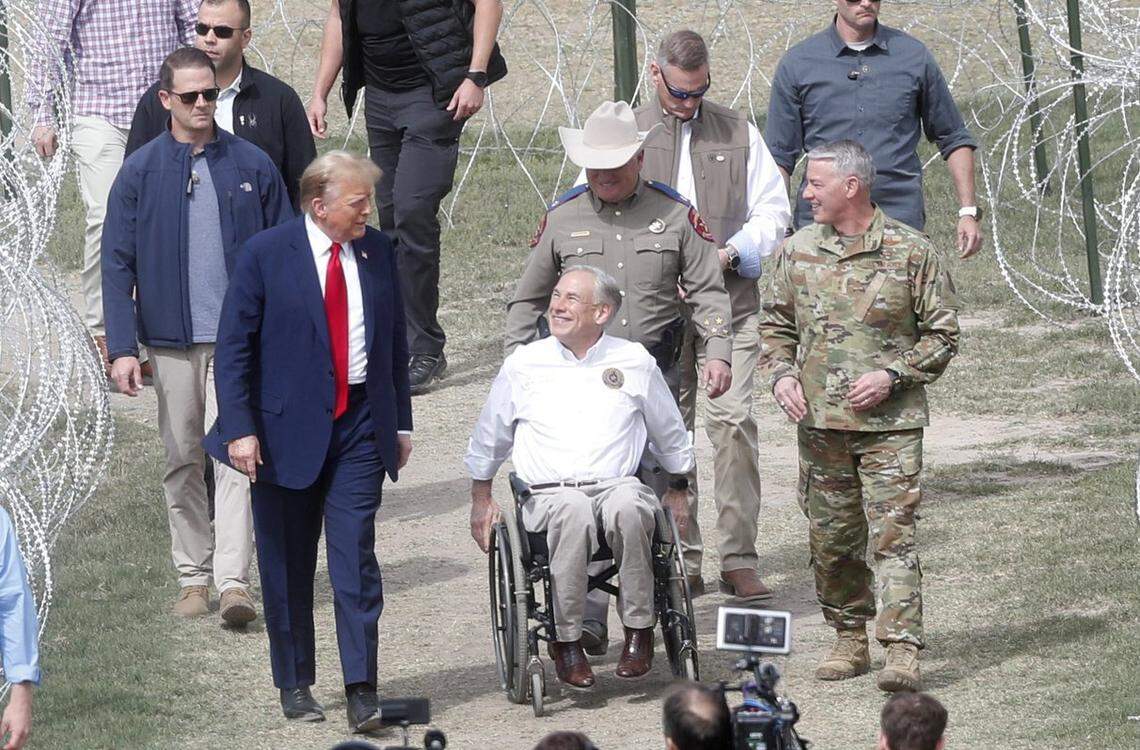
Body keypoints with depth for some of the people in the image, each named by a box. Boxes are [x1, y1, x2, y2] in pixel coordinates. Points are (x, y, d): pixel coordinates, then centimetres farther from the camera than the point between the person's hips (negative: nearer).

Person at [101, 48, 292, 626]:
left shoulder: (252, 165, 3)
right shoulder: (140, 172, 2)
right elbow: (118, 263, 2)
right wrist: (122, 348, -6)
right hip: (171, 339, 1)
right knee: (182, 461, 9)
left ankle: (233, 581, -16)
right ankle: (193, 575, 19)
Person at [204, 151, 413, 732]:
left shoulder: (378, 253, 5)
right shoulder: (266, 255, -7)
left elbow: (394, 341, 14)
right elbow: (233, 346, -6)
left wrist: (400, 422, 14)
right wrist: (240, 428, -13)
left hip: (360, 425, 2)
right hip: (287, 429, -2)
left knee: (355, 557, -7)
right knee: (287, 565, 7)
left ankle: (361, 691, -8)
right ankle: (294, 684, 20)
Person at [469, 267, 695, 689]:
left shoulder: (635, 363, 11)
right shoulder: (524, 365, 11)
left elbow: (671, 438, 25)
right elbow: (487, 439, 24)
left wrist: (677, 492, 25)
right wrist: (481, 499, 25)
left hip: (619, 484, 0)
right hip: (549, 493, 0)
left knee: (628, 508, -38)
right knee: (573, 512, -38)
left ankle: (639, 631, -26)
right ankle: (567, 640, -30)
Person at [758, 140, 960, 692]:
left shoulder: (911, 252, -4)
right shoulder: (798, 252, 8)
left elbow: (941, 333, 0)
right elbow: (775, 324, 19)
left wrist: (892, 376, -13)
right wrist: (781, 374, 0)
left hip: (890, 424, -4)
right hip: (820, 423, 4)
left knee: (893, 534, -10)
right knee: (831, 538, 8)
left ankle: (902, 651, -12)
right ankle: (849, 640, 21)